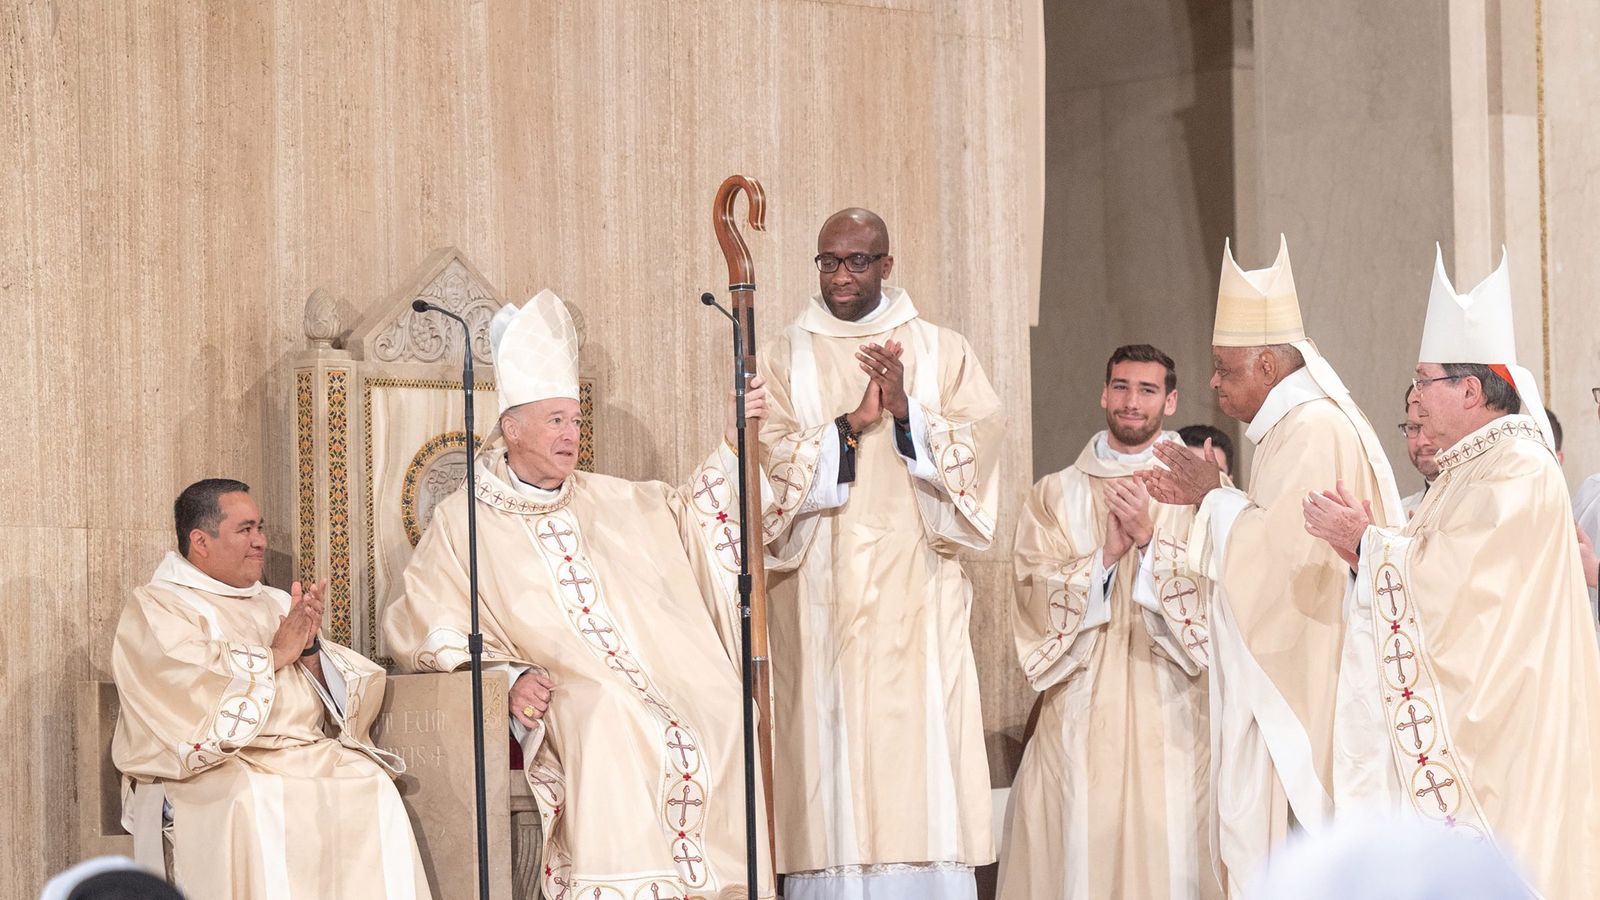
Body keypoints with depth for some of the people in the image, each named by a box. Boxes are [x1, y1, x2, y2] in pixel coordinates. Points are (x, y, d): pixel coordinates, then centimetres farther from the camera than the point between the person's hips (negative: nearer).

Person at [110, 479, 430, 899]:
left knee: (375, 789, -23)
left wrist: (309, 649, -2)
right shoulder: (154, 608, 7)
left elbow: (340, 699, 18)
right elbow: (192, 685, -13)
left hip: (313, 752, 5)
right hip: (216, 763, -5)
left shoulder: (276, 604, 25)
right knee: (256, 803, -36)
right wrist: (276, 654, -4)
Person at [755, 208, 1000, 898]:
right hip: (820, 600, 0)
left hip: (916, 593, 0)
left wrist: (908, 411, -14)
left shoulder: (942, 352, 11)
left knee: (922, 765, -6)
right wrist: (852, 423, -14)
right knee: (830, 746, -6)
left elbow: (978, 448, 0)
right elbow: (771, 460, -2)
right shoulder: (785, 359, 10)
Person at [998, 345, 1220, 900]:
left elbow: (1217, 591, -4)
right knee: (1080, 850, -3)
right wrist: (1106, 555, -10)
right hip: (1080, 710, 1)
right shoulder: (1055, 495, 11)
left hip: (1168, 713, -1)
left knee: (1167, 853, -6)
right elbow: (1035, 594, 1)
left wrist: (1150, 538, -13)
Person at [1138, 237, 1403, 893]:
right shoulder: (1294, 427, 18)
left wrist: (1214, 497, -9)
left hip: (1305, 685, -11)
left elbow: (1281, 550, -23)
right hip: (1282, 680, 11)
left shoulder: (1317, 431, -15)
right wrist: (1204, 498, 11)